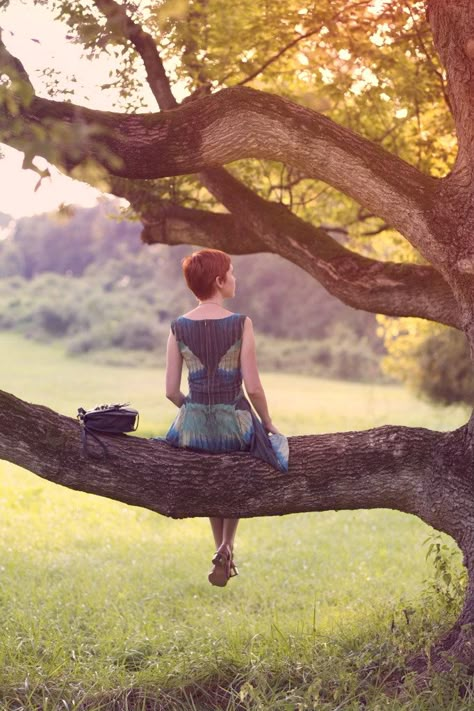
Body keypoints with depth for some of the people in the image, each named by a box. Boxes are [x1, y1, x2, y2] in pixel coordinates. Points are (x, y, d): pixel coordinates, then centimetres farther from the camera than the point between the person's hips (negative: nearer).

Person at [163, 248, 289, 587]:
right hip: (234, 423, -2)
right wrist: (269, 423, 4)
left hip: (193, 428, 2)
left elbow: (171, 390, -2)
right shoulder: (240, 324, -12)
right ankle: (226, 548, 21)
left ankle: (223, 551, 34)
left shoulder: (178, 327, -3)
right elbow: (253, 387, -13)